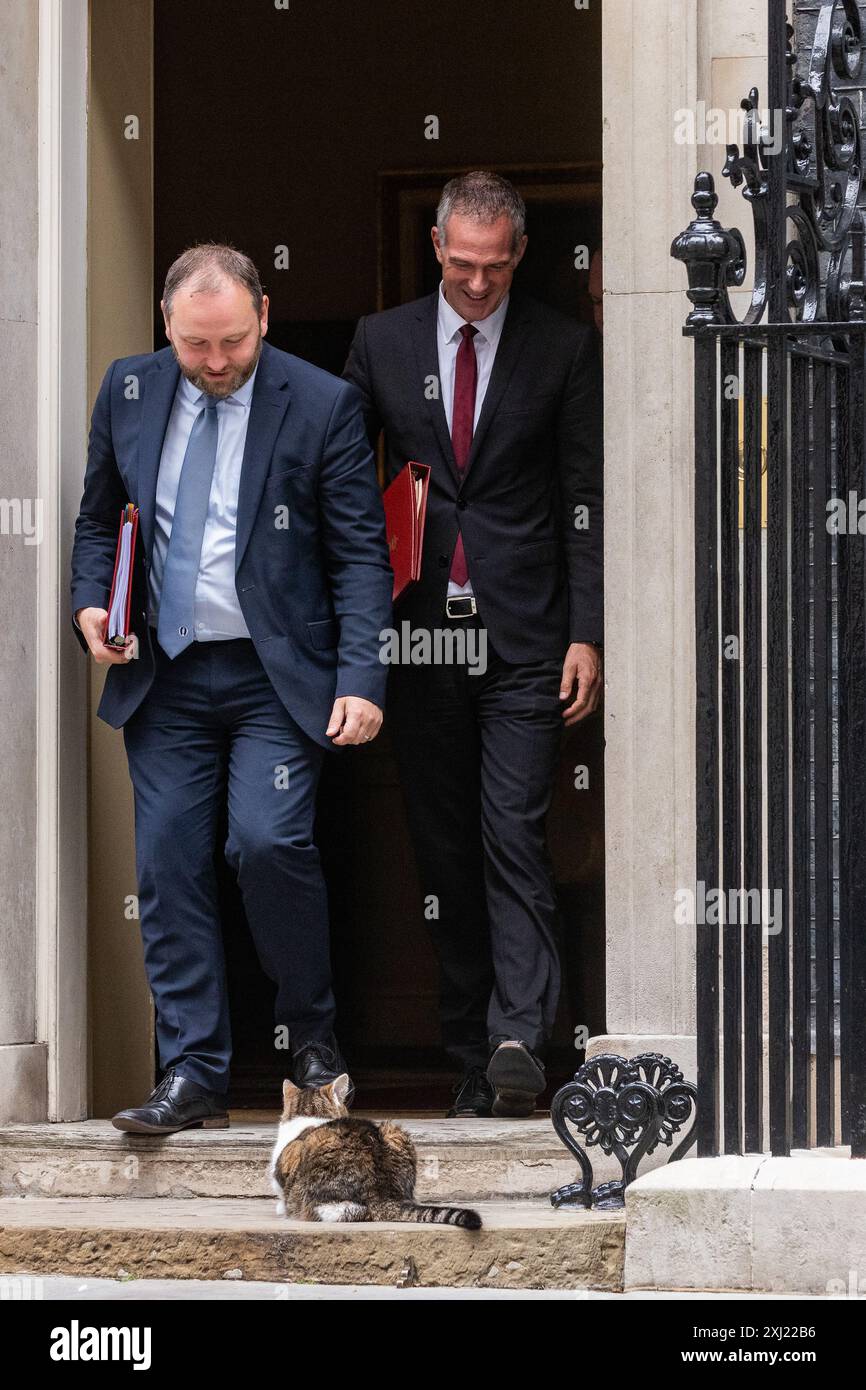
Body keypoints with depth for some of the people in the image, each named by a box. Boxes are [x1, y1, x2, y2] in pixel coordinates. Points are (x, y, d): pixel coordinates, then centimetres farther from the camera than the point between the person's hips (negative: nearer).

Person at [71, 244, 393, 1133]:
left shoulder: (322, 405, -6)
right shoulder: (129, 392, 5)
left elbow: (361, 556, -5)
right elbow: (97, 518, 17)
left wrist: (360, 681, -15)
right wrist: (91, 604, -2)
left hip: (276, 675, -4)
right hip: (164, 675, 4)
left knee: (269, 842, -19)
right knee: (168, 868, 0)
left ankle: (311, 1034, 4)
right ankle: (193, 1075, 6)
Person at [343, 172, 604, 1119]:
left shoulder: (564, 349, 3)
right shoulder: (382, 342, 9)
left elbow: (587, 500, 2)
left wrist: (586, 637, -5)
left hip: (523, 639, -3)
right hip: (418, 631, 3)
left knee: (513, 836, -13)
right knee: (443, 850, 5)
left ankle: (518, 1041, -18)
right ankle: (471, 1056, 10)